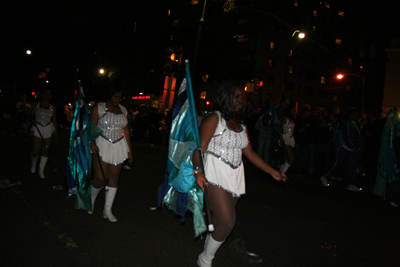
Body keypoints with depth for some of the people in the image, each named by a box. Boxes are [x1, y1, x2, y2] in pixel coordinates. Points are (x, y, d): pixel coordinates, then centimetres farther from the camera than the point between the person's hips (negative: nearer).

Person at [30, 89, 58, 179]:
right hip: (38, 130, -1)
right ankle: (33, 163, 30)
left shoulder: (52, 107, 7)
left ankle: (41, 170, 16)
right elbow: (32, 116, 9)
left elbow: (54, 120, 10)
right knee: (36, 152, -4)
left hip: (48, 130, 2)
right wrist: (33, 121, -13)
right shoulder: (36, 105, 3)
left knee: (45, 151, 2)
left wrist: (56, 132, 7)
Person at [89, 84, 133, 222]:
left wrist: (129, 150, 12)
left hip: (119, 147, 4)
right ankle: (92, 198, 26)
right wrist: (92, 143, -24)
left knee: (114, 177, 4)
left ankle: (107, 209, 15)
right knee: (100, 177, -7)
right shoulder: (98, 108, -1)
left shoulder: (123, 110, 11)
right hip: (102, 146, -4)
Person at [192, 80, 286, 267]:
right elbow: (200, 147, -13)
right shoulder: (214, 118, -5)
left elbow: (249, 153, 18)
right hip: (215, 175, -6)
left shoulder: (241, 126, 16)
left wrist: (272, 172, 17)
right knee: (228, 222, -12)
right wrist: (198, 171, -28)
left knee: (220, 220, 7)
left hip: (235, 177, 7)